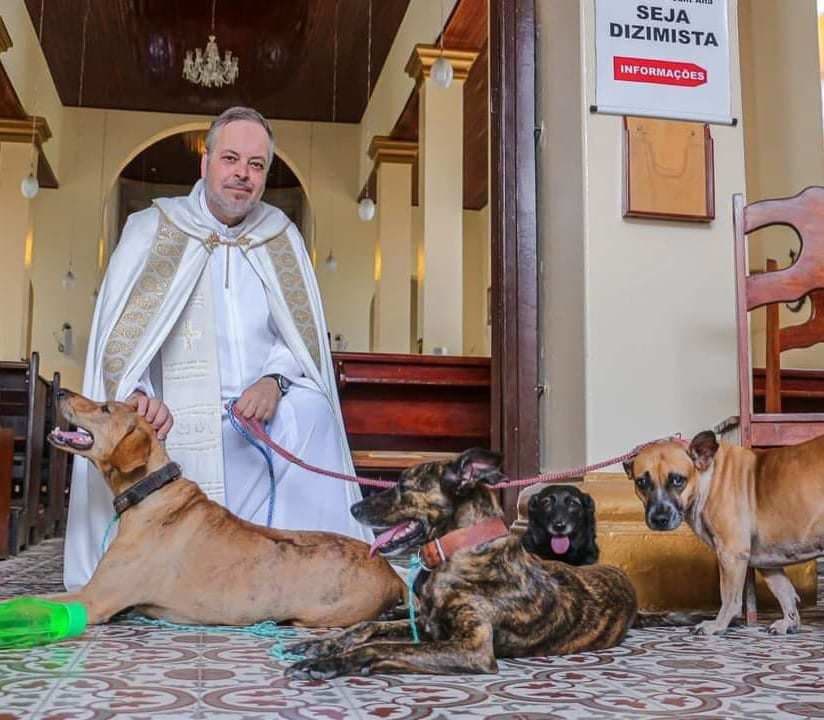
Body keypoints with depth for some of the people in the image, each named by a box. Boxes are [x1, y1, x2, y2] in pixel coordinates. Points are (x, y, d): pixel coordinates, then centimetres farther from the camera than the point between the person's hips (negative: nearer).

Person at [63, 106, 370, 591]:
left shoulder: (281, 236, 12)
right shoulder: (151, 230, 4)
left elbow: (305, 333, 8)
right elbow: (118, 333, -1)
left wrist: (274, 379, -14)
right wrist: (135, 394, -20)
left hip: (266, 411, 3)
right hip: (177, 420, -2)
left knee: (310, 410, -29)